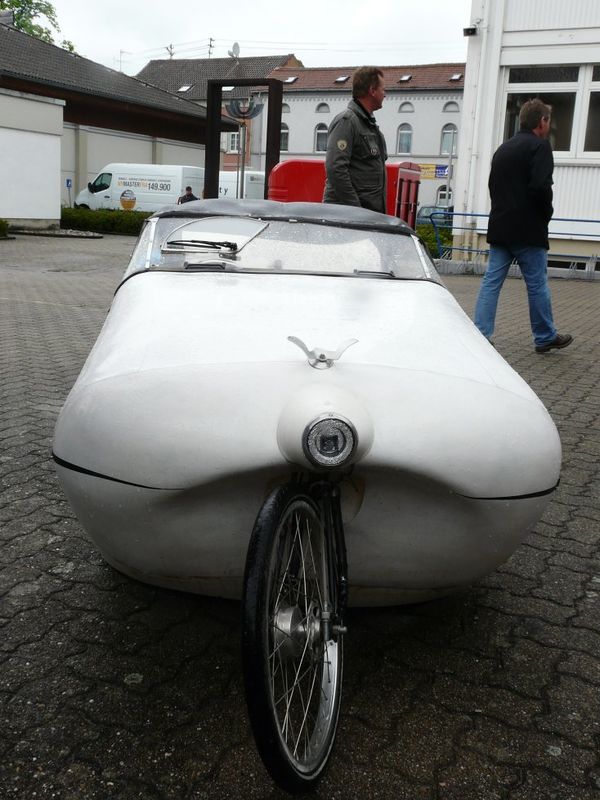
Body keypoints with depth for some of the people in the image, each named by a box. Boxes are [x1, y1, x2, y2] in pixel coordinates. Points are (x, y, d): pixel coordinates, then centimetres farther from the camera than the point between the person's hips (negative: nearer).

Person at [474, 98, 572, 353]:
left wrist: (504, 212, 16)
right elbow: (541, 186, -19)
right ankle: (546, 337, 15)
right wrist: (547, 213, -3)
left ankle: (480, 335, 0)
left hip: (499, 228, 7)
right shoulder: (539, 146, -8)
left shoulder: (503, 149, 16)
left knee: (491, 281, 5)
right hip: (528, 230, -7)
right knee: (537, 285, 4)